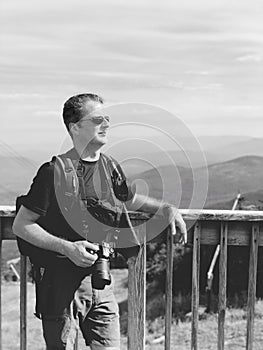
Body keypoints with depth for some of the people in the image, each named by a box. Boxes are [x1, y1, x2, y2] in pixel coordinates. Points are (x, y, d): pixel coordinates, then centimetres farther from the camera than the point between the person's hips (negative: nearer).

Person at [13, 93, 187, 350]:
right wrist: (67, 248, -21)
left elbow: (130, 200, 28)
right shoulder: (55, 171, -13)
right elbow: (21, 226, -11)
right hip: (62, 282, -6)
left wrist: (166, 208, 12)